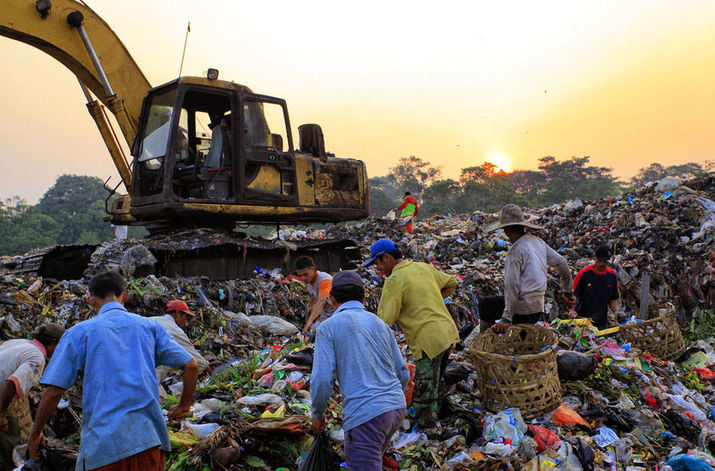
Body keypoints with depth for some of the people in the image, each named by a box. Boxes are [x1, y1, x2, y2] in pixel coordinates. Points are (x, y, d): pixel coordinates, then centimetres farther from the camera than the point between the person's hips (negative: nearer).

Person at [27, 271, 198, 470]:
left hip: (102, 441, -2)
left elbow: (54, 391, -2)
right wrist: (183, 406, 17)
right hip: (149, 437, 2)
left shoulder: (79, 332, 3)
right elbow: (191, 365, 3)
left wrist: (34, 435, 12)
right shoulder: (149, 325, 9)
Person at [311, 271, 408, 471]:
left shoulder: (329, 327, -3)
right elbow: (403, 374, 16)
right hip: (396, 409, 7)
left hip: (365, 415, -7)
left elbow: (321, 380, -9)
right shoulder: (381, 324, 14)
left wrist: (317, 414, 8)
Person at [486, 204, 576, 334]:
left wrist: (506, 319, -19)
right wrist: (568, 293, 24)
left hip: (522, 310, -8)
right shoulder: (537, 241, 9)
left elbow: (512, 286, -19)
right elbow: (562, 263, 15)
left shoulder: (515, 251, -15)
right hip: (539, 307, 8)